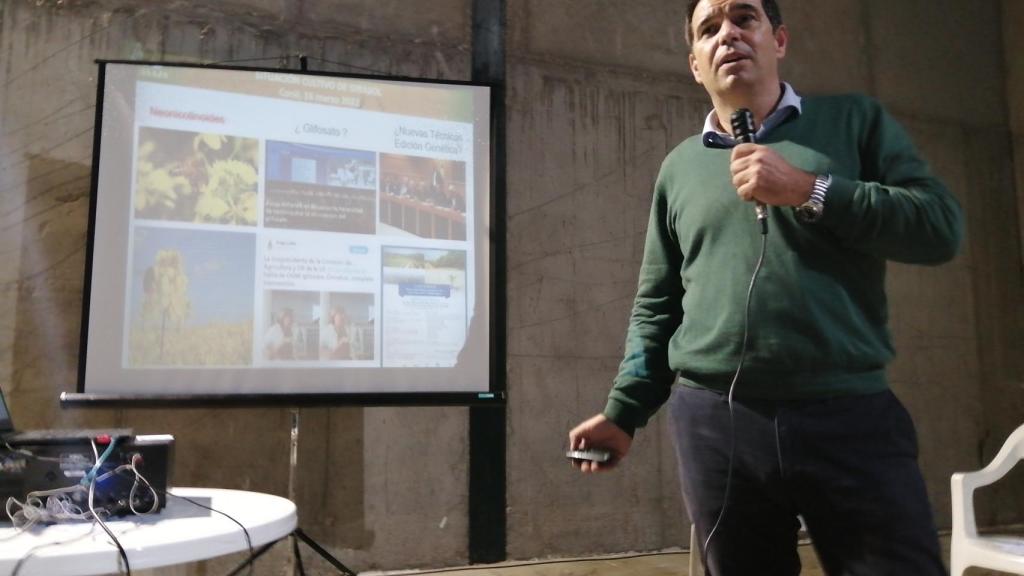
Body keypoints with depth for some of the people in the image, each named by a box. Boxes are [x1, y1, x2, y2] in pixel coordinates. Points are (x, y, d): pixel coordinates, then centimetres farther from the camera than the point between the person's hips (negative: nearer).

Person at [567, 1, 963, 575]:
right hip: (714, 425, 2)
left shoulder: (854, 120, 8)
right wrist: (623, 411, 7)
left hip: (849, 415, -1)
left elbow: (942, 226, -2)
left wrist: (809, 190, -11)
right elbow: (657, 307, 13)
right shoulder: (679, 167, 12)